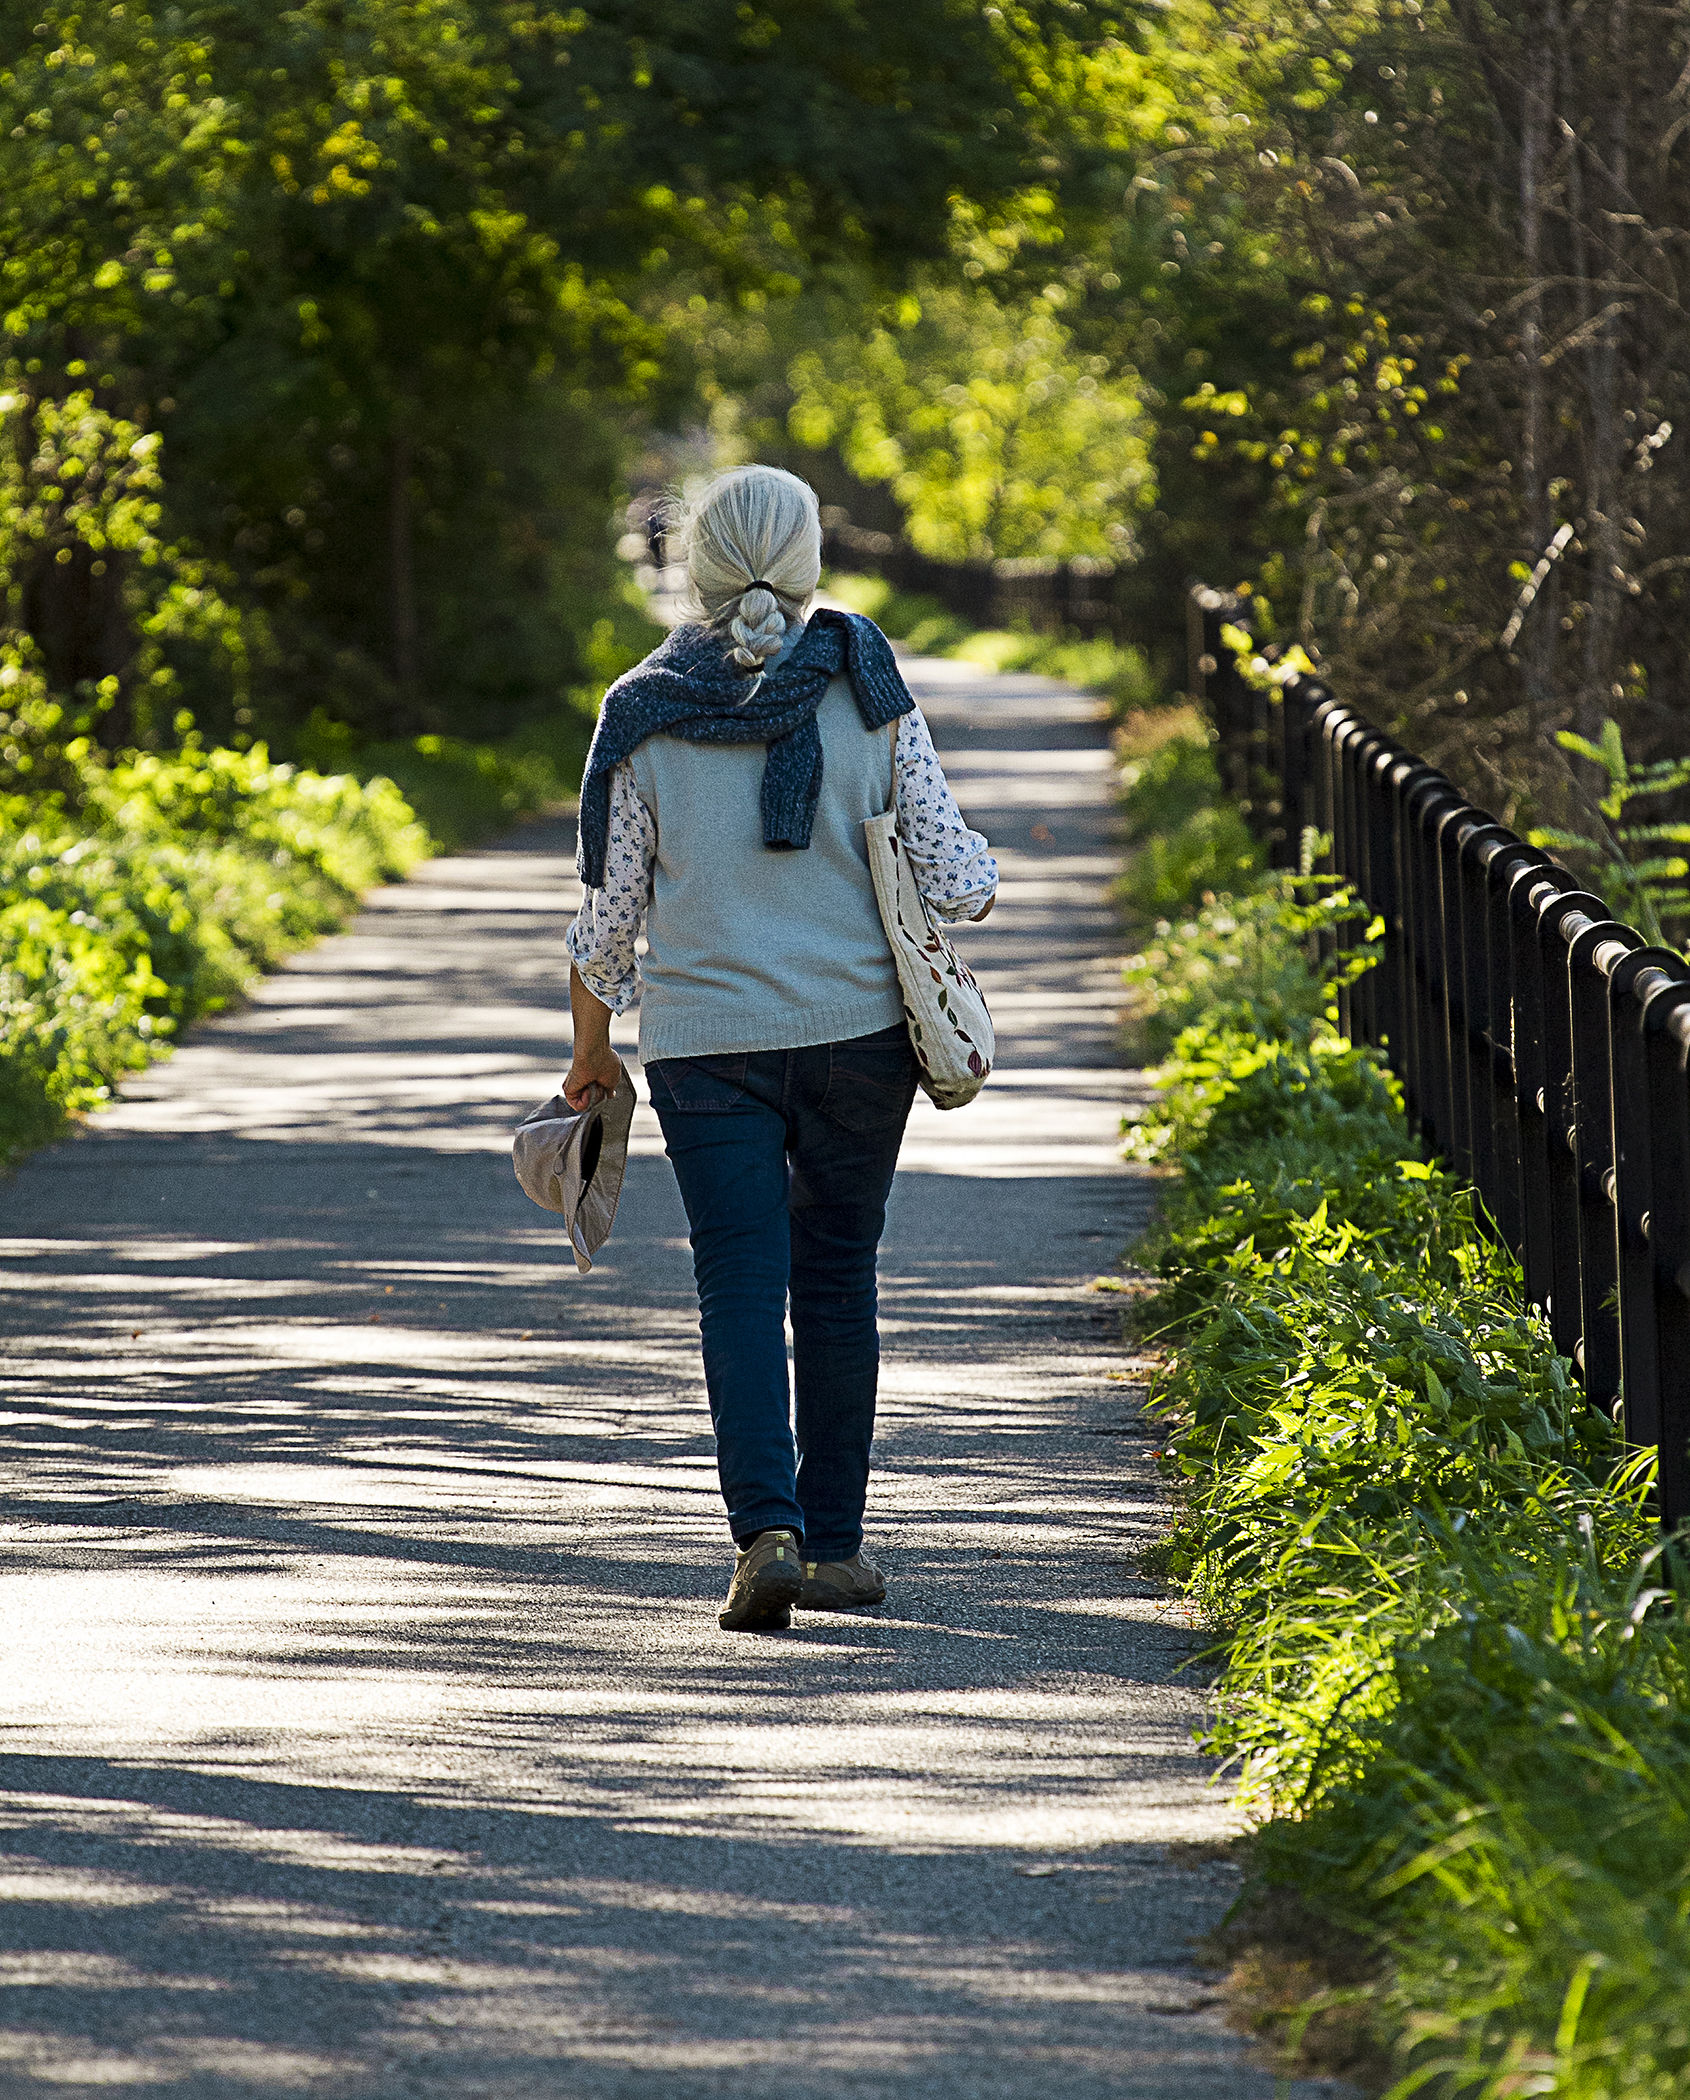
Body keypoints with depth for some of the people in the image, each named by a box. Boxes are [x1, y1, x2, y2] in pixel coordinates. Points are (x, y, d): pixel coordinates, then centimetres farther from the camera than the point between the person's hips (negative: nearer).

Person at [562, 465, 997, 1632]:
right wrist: (979, 883, 21)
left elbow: (610, 909, 2)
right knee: (836, 1278, 13)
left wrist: (592, 1050, 16)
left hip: (707, 1041, -1)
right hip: (858, 1025, 1)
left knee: (741, 1288, 0)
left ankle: (767, 1529, -17)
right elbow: (951, 873, -3)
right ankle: (833, 1544, 18)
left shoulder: (645, 717, -3)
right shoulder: (867, 692, -3)